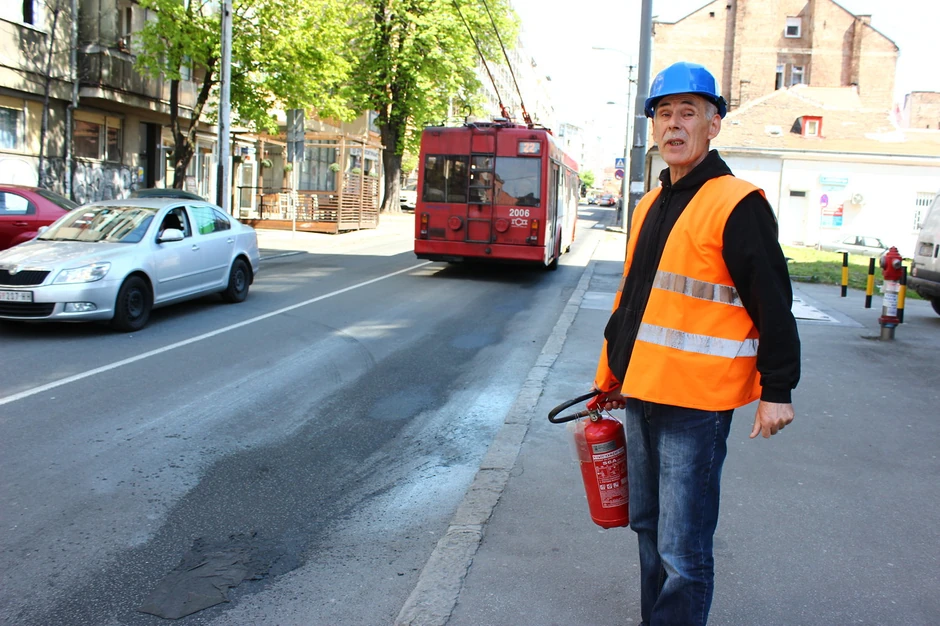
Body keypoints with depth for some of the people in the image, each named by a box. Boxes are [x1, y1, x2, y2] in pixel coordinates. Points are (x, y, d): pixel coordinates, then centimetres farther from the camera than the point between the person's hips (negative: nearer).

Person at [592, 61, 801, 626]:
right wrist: (611, 375, 24)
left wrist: (777, 391, -13)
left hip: (696, 403, -8)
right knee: (649, 528, 20)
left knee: (682, 552, -2)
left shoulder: (737, 205, -12)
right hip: (641, 395, 9)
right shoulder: (652, 206, 14)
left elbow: (772, 306, -13)